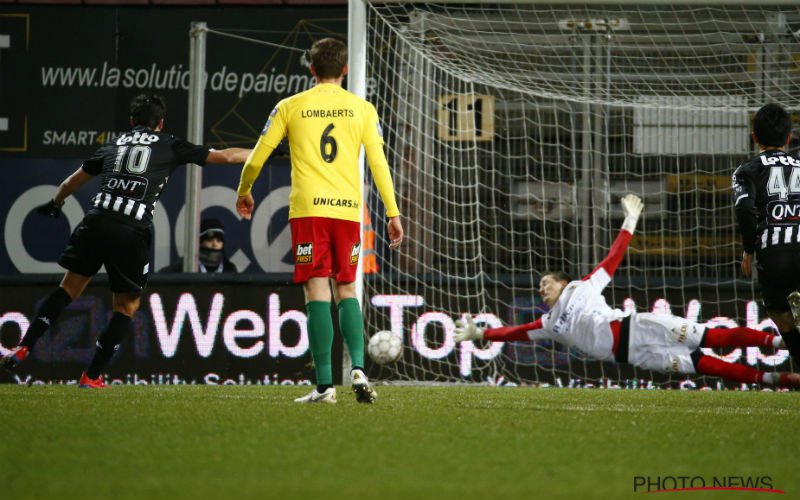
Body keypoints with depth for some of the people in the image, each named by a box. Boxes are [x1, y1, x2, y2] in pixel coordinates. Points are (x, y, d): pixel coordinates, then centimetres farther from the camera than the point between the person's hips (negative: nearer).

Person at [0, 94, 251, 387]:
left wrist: (55, 203, 57)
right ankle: (91, 377, 7)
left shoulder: (113, 145, 23)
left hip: (96, 222, 3)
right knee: (126, 308, 10)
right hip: (133, 232, -3)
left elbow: (74, 180, 38)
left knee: (68, 289, 14)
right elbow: (225, 156, 18)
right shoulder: (170, 147, 14)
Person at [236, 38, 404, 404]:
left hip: (308, 209, -2)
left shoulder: (290, 107, 6)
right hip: (348, 209, 2)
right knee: (346, 291, 13)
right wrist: (392, 213, 7)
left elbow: (256, 158, 9)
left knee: (318, 293, -3)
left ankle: (325, 385, -7)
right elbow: (379, 163, 3)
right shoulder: (361, 109, 8)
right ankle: (358, 368, -7)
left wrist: (243, 192, 27)